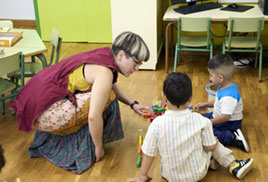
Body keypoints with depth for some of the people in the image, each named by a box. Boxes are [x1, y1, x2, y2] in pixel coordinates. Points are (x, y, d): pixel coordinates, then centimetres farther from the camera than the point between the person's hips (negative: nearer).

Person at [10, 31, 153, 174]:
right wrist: (98, 147, -12)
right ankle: (83, 151, 2)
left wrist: (133, 104, 18)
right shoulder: (104, 71, -21)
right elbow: (94, 116, -26)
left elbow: (112, 86, 27)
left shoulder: (104, 56, 7)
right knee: (106, 98, -14)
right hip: (43, 113, -10)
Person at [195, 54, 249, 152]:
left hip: (229, 124, -10)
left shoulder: (229, 96, -34)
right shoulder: (224, 86, -2)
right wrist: (205, 104, 9)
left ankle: (235, 138, -18)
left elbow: (225, 117, -33)